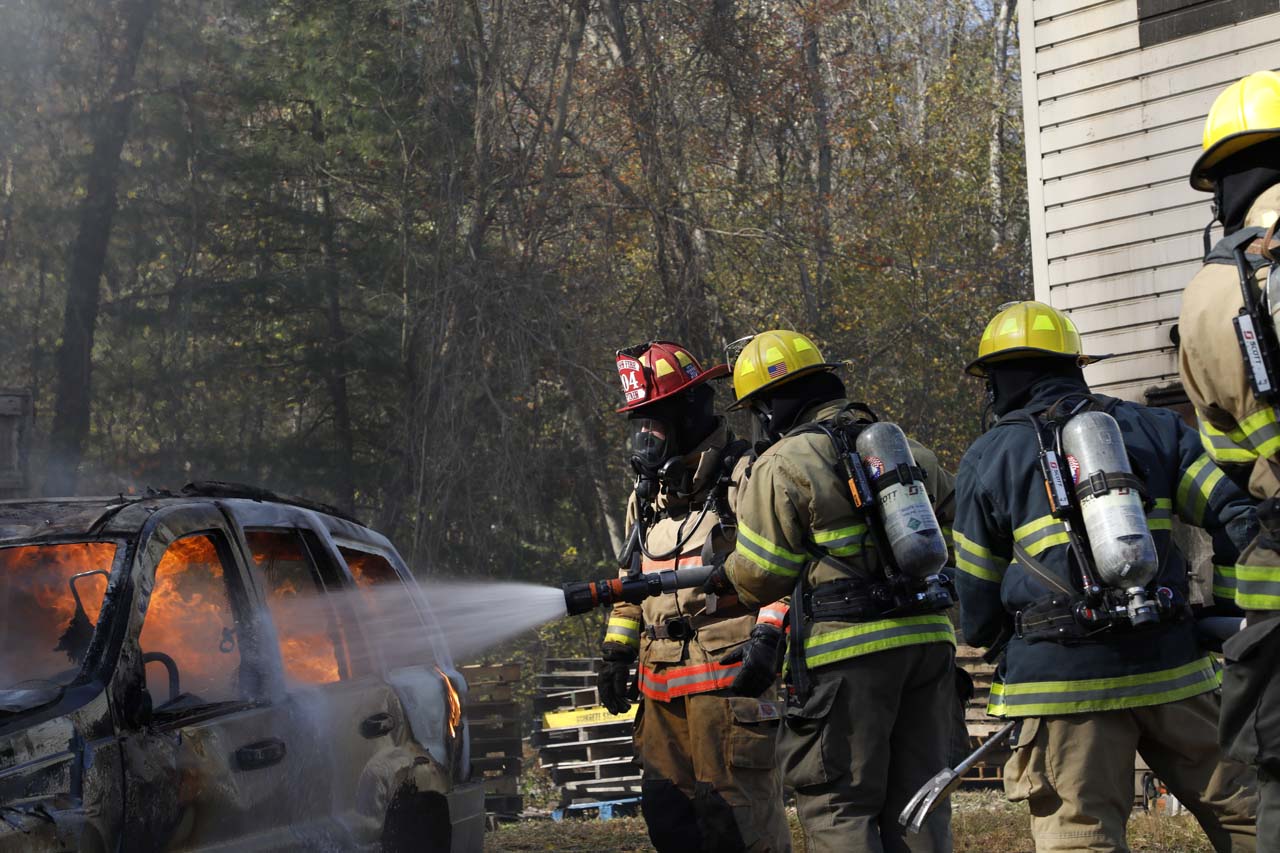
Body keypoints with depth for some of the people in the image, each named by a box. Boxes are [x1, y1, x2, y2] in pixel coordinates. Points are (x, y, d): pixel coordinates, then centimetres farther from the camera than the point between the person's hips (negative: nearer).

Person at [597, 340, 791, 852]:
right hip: (662, 682, 8)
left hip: (728, 675, -8)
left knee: (735, 809, -10)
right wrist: (617, 652, 20)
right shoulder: (646, 496, 20)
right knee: (666, 811, 9)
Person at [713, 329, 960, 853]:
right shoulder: (910, 450, 15)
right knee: (917, 799, 12)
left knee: (839, 806, 0)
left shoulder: (782, 465, -5)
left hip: (848, 654, -6)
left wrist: (721, 578, 15)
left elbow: (760, 574, -5)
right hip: (929, 639, 6)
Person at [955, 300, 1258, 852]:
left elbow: (978, 611, 12)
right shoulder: (1155, 428, 13)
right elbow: (1235, 522, 2)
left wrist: (989, 636, 32)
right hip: (1170, 664, 2)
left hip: (1062, 679, -2)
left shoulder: (986, 459, 8)